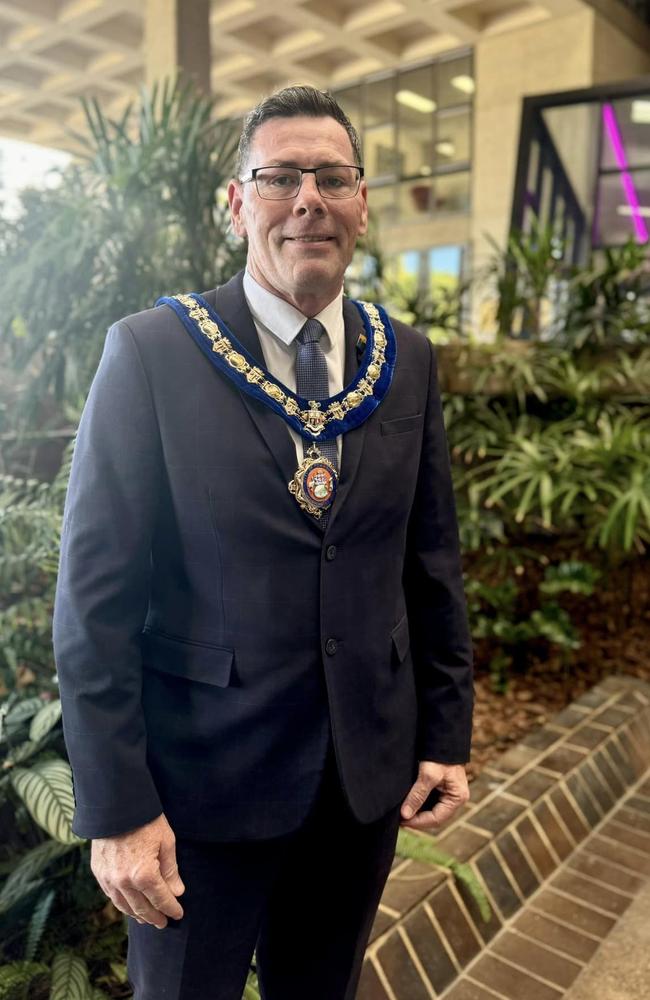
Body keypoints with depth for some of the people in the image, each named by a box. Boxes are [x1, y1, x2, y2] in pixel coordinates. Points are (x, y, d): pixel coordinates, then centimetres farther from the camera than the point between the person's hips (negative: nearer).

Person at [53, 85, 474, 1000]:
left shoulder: (407, 361, 1)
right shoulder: (151, 352, -11)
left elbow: (431, 559, 6)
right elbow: (95, 597, -11)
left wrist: (446, 733, 5)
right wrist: (116, 805, -12)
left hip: (370, 772, 4)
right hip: (203, 780, -3)